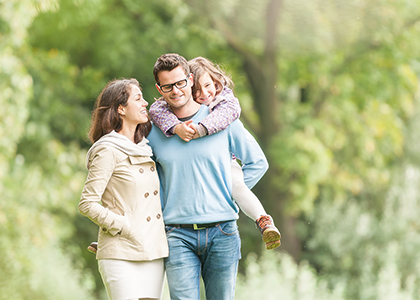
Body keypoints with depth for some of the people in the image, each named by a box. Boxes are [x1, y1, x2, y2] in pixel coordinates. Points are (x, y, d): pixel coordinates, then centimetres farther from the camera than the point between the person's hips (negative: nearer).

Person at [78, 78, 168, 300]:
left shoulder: (145, 148, 16)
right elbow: (87, 204, -11)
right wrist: (124, 228, -13)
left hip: (153, 253, 7)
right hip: (121, 256, -7)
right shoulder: (108, 151, -7)